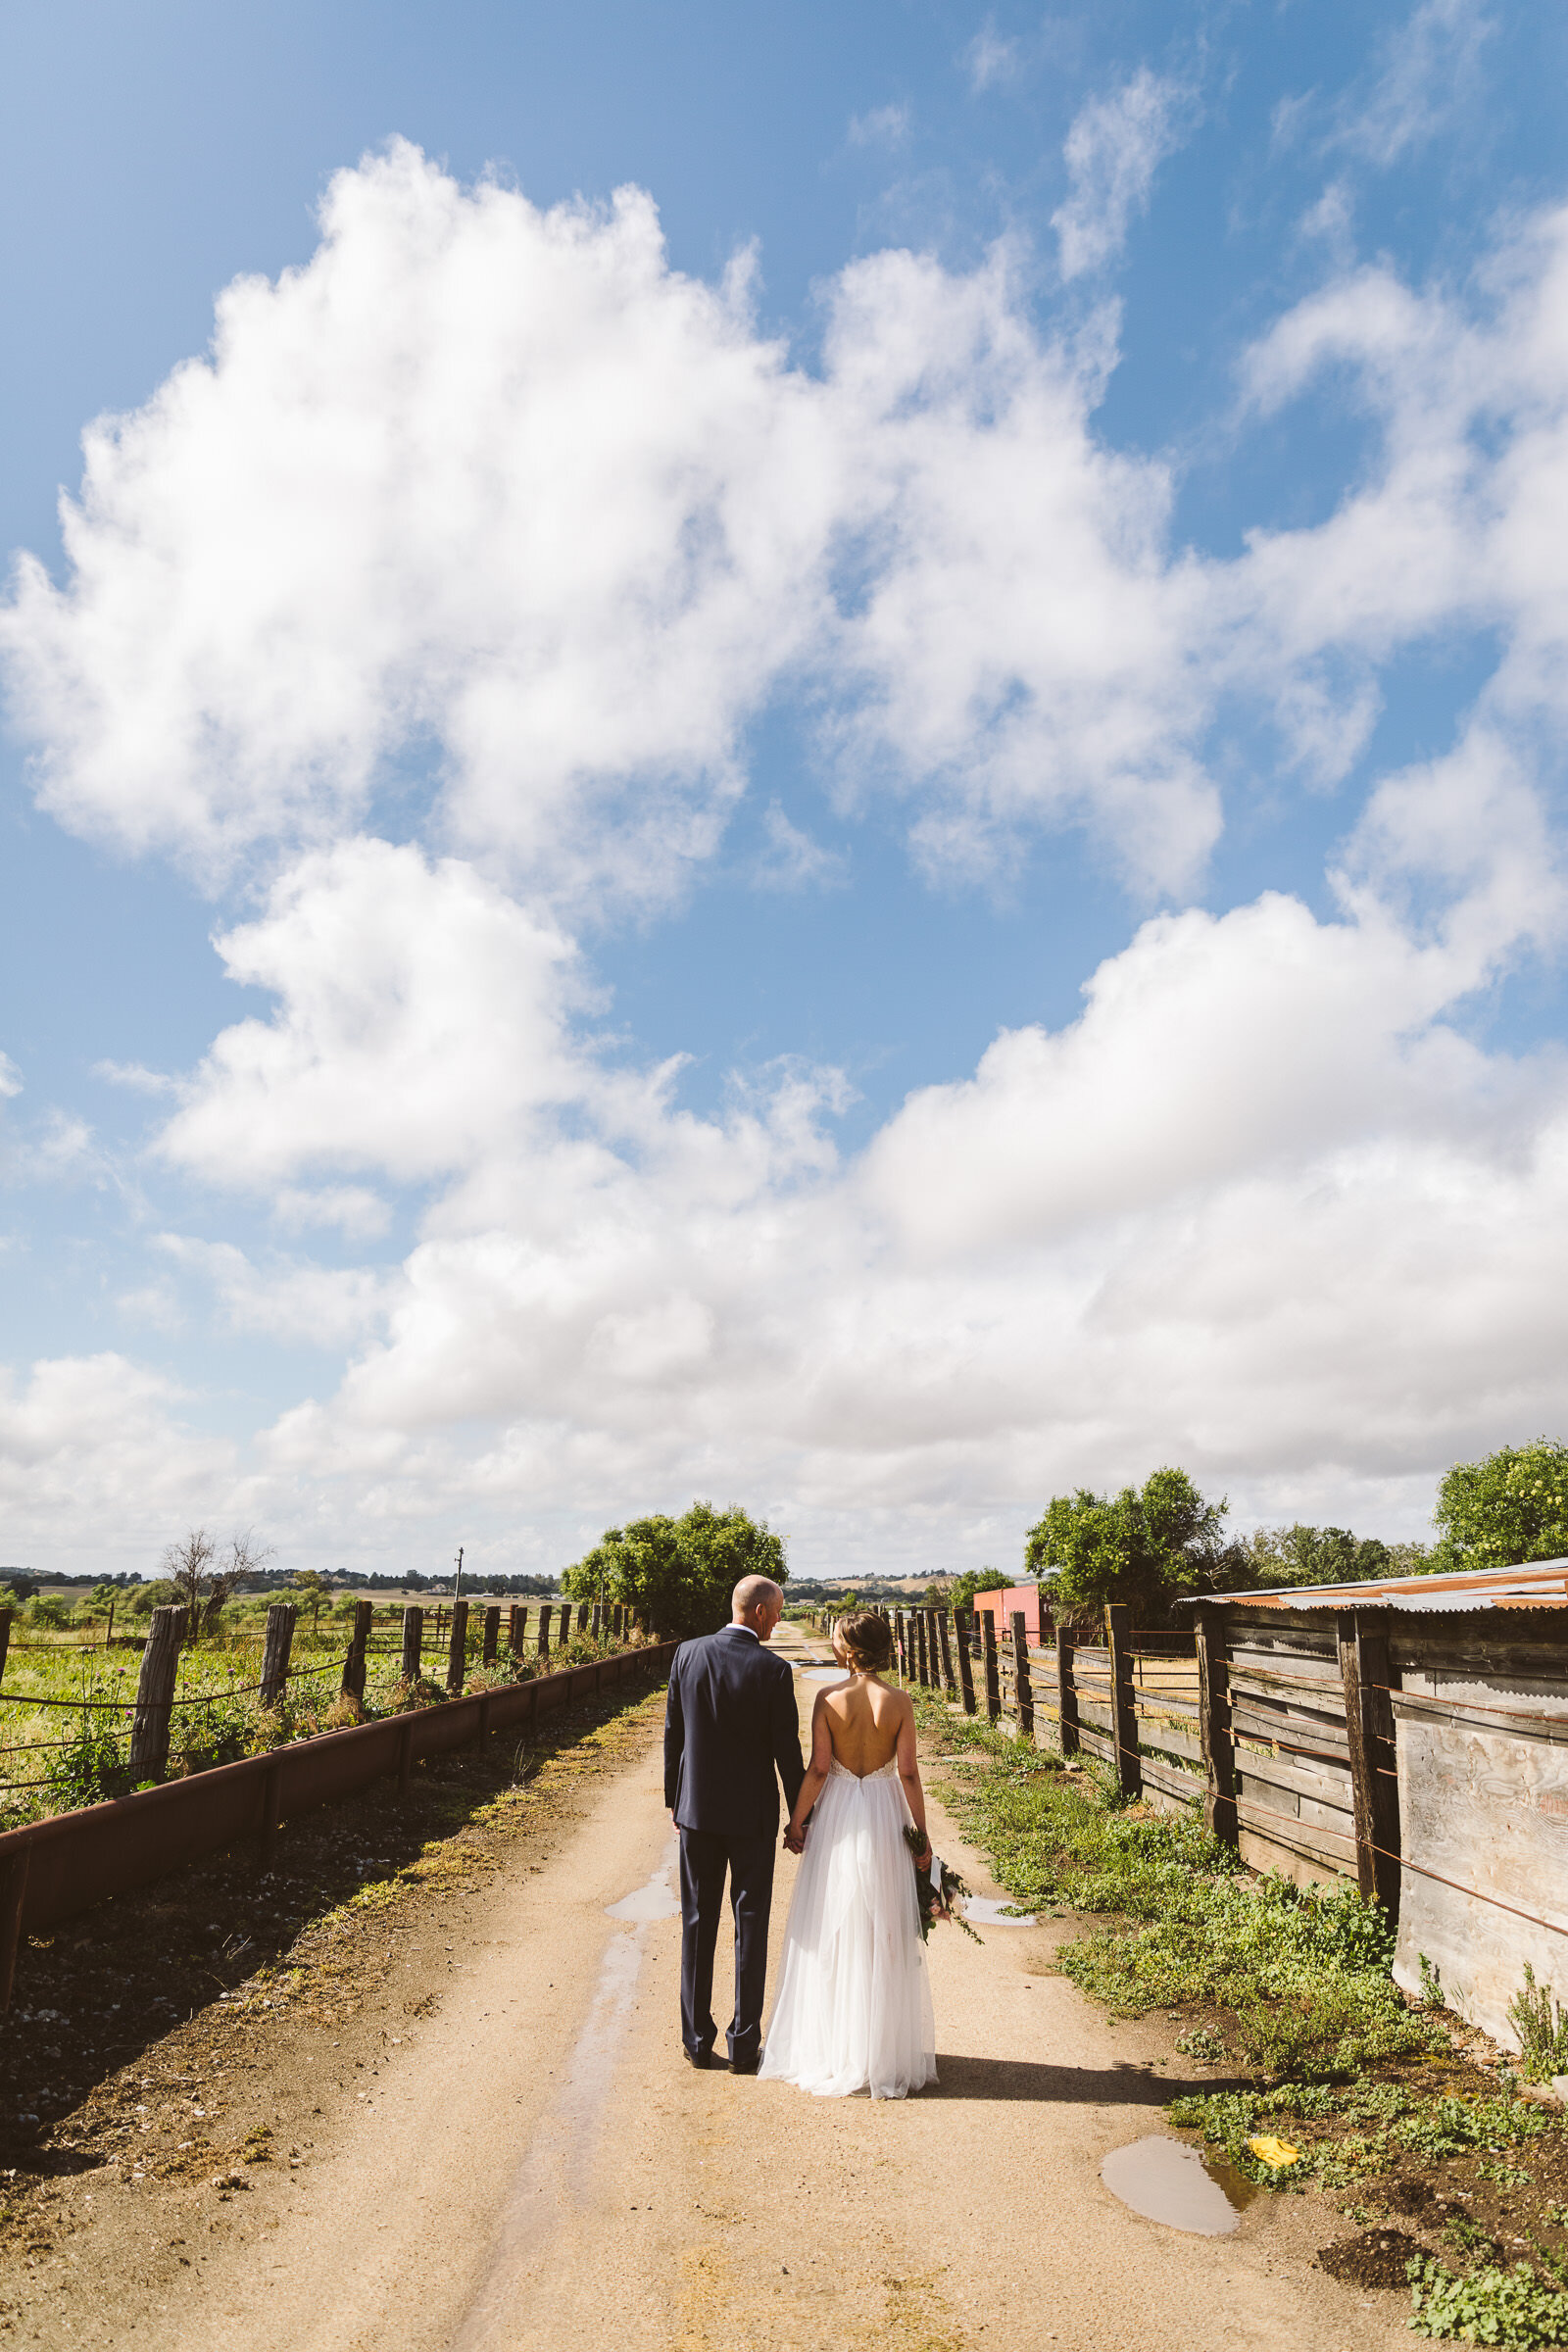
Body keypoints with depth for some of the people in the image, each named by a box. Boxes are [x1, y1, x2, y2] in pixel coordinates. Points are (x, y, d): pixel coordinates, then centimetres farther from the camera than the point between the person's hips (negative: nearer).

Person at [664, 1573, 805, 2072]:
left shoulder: (688, 1654, -5)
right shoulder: (773, 1671, -15)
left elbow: (672, 1734, 2)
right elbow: (787, 1752, -10)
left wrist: (674, 1799, 14)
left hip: (697, 1809, 3)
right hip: (752, 1815, -3)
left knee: (698, 1924, 13)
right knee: (751, 1926, 9)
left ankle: (697, 2039, 20)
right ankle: (743, 2045, 15)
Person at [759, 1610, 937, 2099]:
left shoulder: (828, 1699, -11)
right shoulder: (899, 1702, -8)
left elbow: (818, 1769, -11)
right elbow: (908, 1774, -7)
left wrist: (796, 1820, 0)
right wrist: (922, 1835, 2)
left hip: (837, 1816, -1)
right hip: (886, 1817, 1)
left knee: (831, 1934, 11)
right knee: (885, 1933, 12)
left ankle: (831, 2047, 19)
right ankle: (884, 2049, 20)